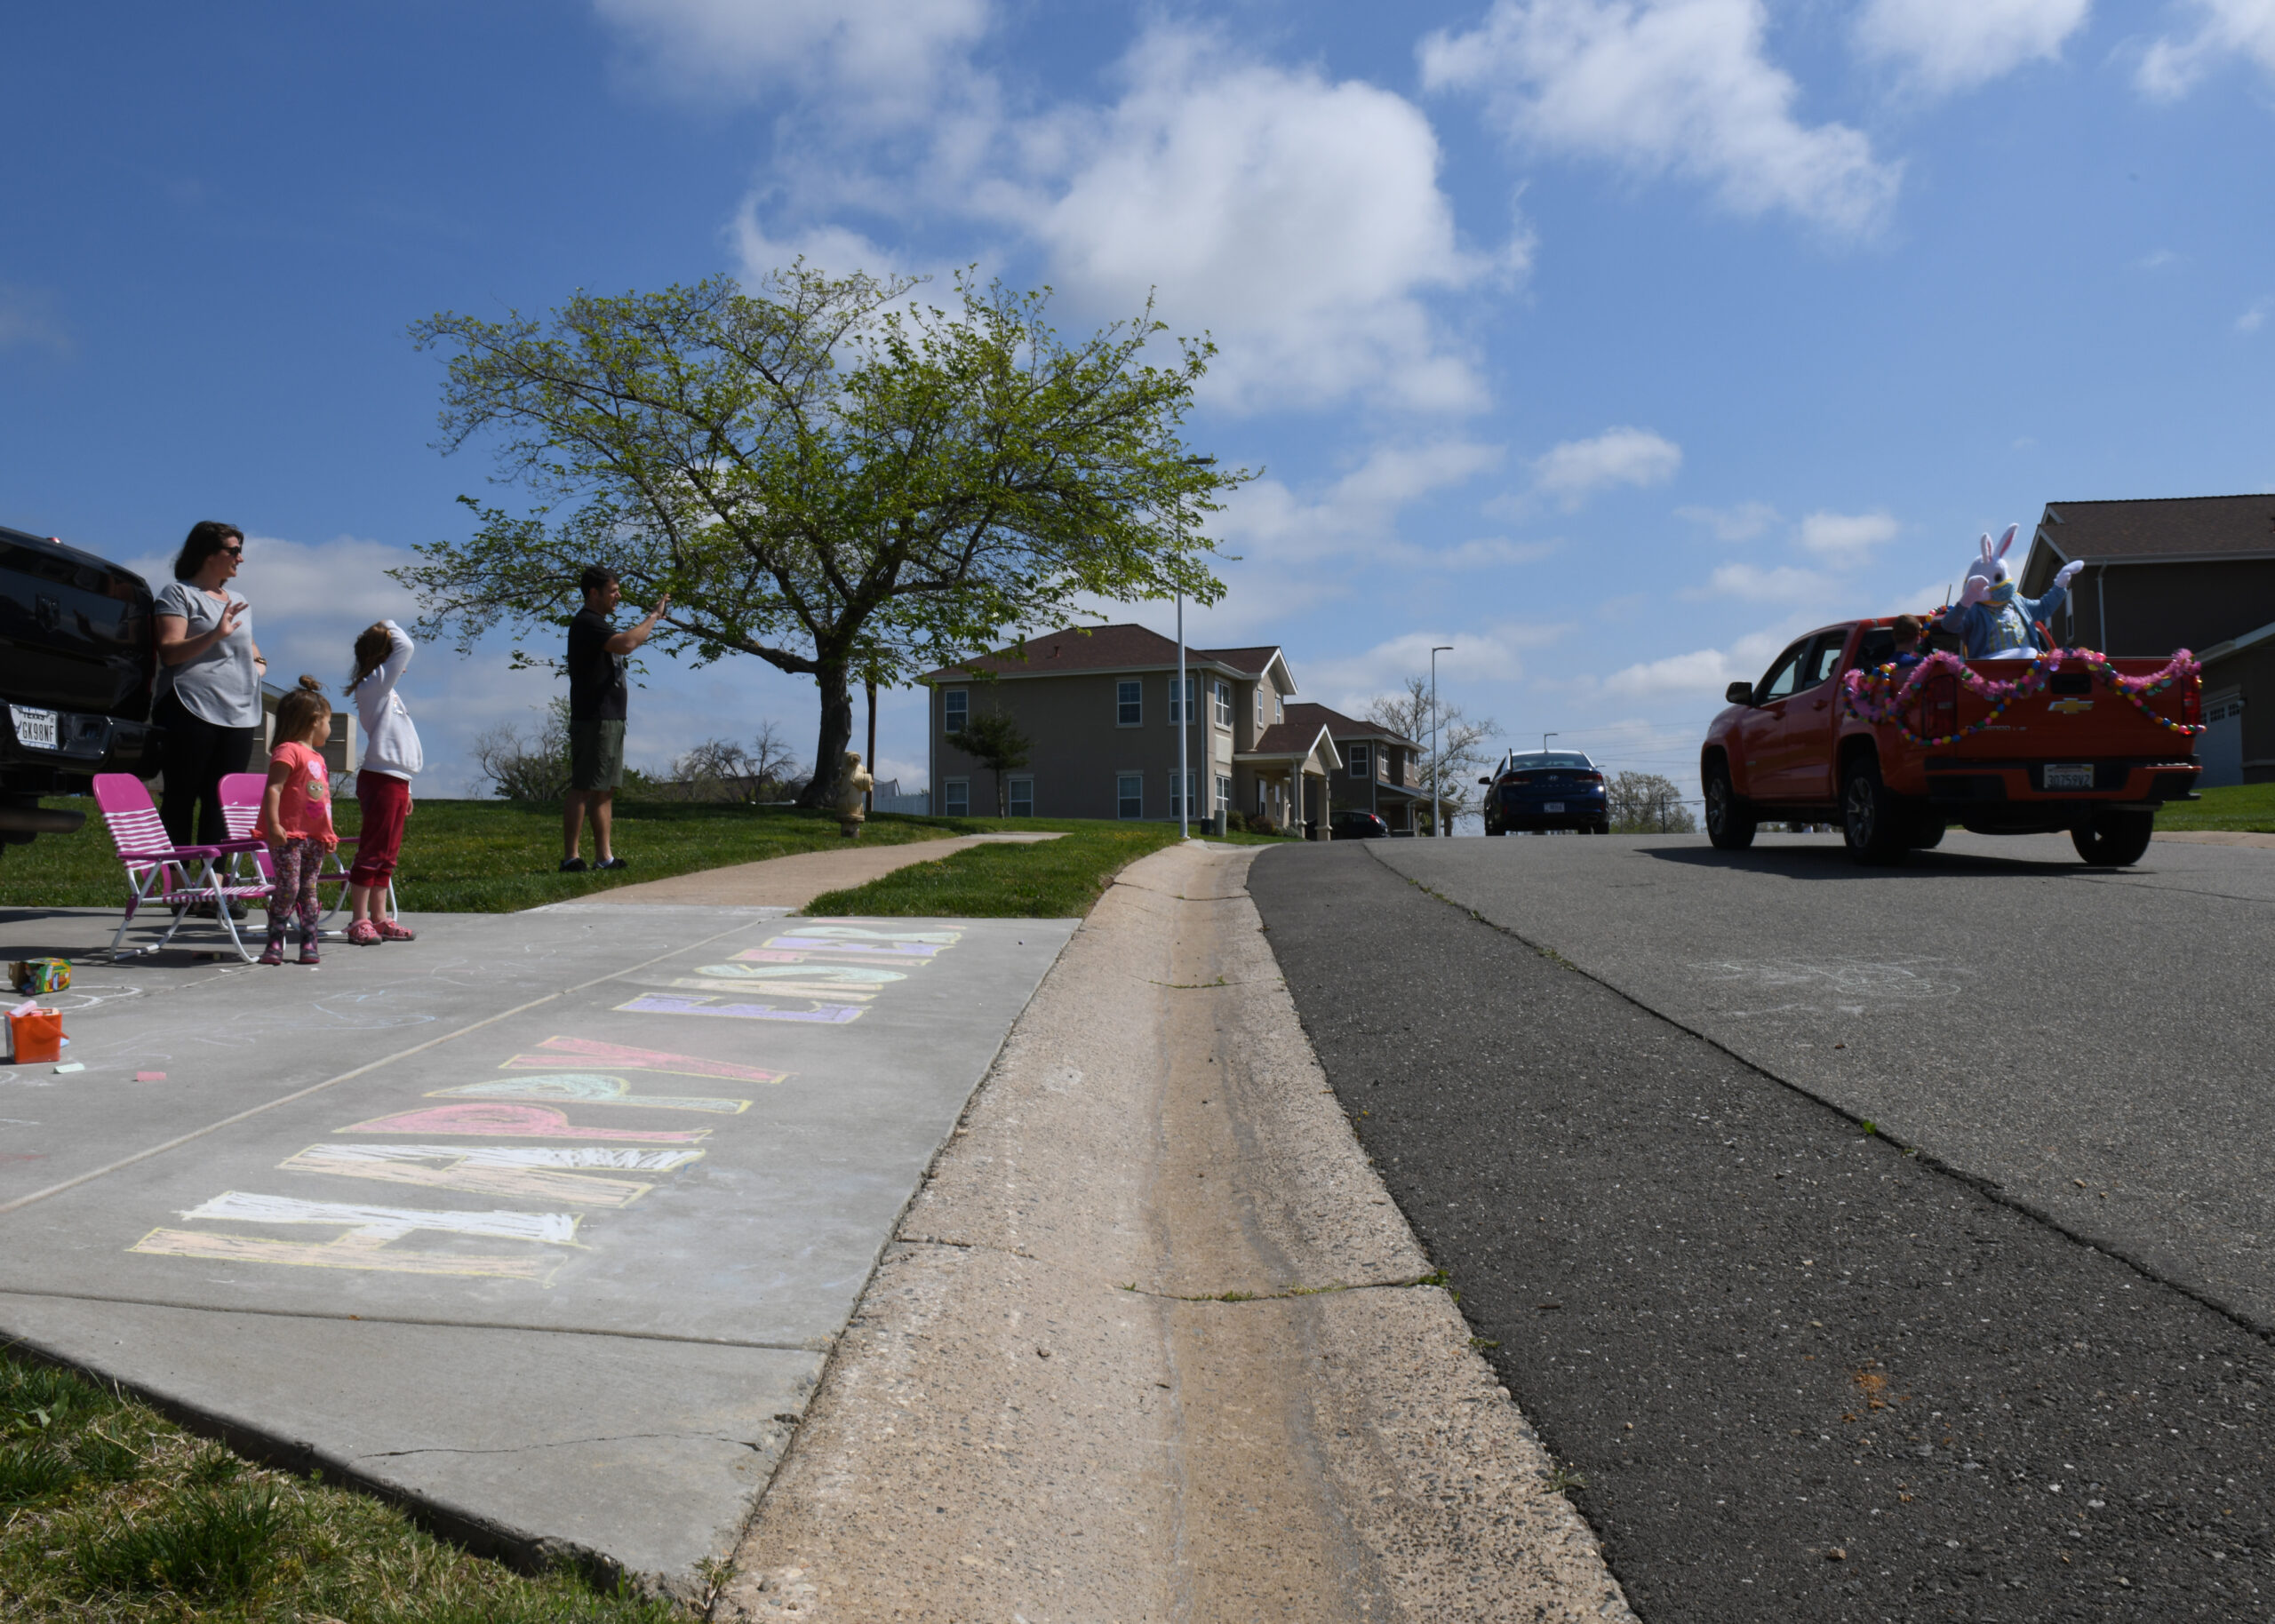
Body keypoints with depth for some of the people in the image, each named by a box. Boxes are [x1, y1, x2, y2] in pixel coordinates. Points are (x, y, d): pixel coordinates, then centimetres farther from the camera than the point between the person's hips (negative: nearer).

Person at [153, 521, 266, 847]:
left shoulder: (239, 602, 22)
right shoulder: (178, 593, 2)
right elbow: (169, 652, -9)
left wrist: (259, 664, 12)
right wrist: (216, 634, -21)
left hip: (239, 715, 6)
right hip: (192, 710, -6)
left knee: (221, 801, 4)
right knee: (182, 798, -3)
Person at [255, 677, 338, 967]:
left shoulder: (317, 756, 20)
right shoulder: (288, 751, -8)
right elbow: (273, 788, -17)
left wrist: (328, 834, 21)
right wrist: (273, 824, -26)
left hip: (315, 837, 8)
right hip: (289, 835, -8)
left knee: (309, 890, 9)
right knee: (287, 888, -10)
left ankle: (309, 943, 13)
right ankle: (275, 943, -2)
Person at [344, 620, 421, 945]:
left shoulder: (386, 692, 22)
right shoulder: (373, 686, -7)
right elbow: (405, 647, -19)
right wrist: (390, 627, 1)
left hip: (395, 782, 9)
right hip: (380, 781, -9)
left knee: (387, 854, 11)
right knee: (372, 852, -7)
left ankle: (379, 918, 17)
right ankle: (359, 921, -4)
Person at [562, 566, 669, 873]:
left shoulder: (599, 623, 22)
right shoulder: (586, 623, -12)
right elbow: (626, 643, -27)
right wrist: (654, 615, -19)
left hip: (610, 719, 11)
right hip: (592, 719, -11)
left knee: (605, 790, 10)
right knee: (582, 788, -9)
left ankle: (604, 857, 13)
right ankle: (570, 857, -7)